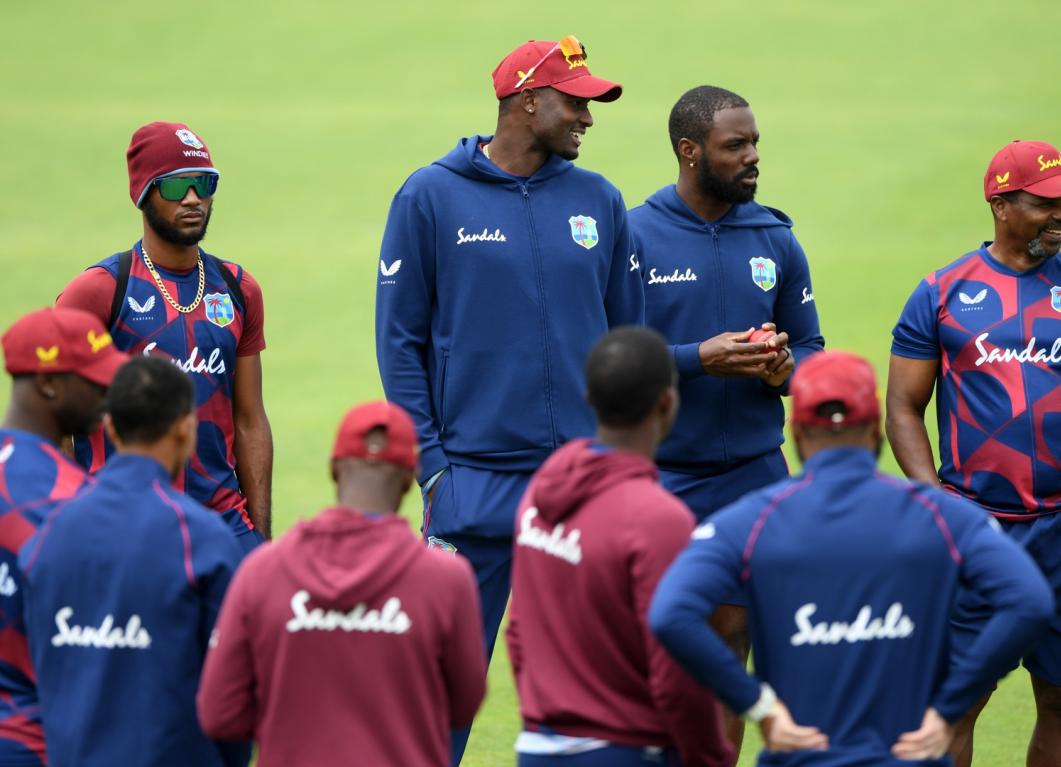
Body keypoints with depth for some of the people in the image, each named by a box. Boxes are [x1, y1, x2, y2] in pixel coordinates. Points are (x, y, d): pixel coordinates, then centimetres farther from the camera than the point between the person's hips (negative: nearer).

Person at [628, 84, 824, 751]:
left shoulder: (775, 240, 7)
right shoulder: (635, 237, -6)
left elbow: (811, 344, 13)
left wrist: (787, 366, -10)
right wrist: (699, 359, -20)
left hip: (754, 476, 4)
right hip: (660, 477, -4)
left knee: (727, 652, 8)